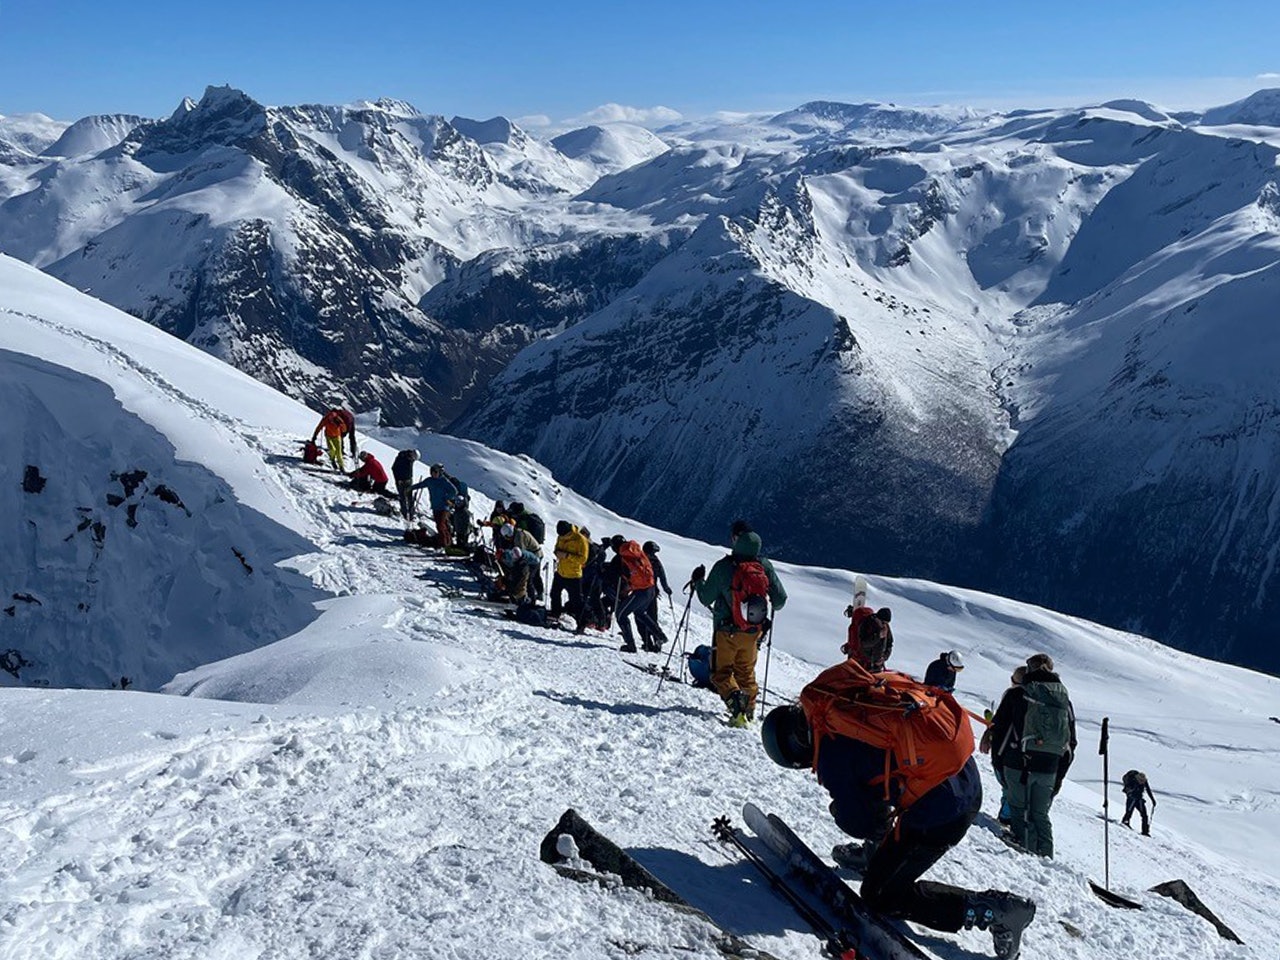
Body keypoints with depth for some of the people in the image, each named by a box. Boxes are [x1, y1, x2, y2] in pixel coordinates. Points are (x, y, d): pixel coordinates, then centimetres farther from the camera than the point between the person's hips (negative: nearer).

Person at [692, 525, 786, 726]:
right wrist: (770, 606, 24)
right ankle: (749, 710, 24)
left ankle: (736, 704, -18)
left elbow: (706, 599, -9)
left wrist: (698, 580, 10)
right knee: (746, 672, 23)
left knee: (721, 672, 7)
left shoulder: (723, 567, -17)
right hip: (753, 632, 4)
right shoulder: (765, 566, -7)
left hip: (727, 632, -4)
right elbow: (780, 600, 0)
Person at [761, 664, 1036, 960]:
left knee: (880, 896, 10)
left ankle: (995, 910, 3)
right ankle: (875, 853, 51)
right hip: (968, 779, 9)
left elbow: (860, 824, -10)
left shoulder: (831, 753, -14)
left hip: (939, 811, -8)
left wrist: (839, 810, 12)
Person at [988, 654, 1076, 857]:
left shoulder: (1016, 694, -3)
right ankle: (1045, 856, 12)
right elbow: (1071, 743, 13)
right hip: (1049, 769, 4)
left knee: (1018, 810, 5)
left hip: (1019, 764, -4)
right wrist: (1059, 778, 18)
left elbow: (998, 728, -3)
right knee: (1040, 814, 15)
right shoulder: (1064, 700, 10)